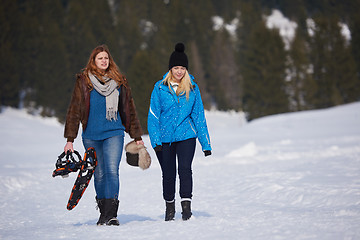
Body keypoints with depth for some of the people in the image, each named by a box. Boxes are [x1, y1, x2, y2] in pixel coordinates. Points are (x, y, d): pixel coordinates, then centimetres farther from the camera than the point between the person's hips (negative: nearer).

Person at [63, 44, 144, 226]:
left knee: (112, 170, -15)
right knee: (99, 174, 7)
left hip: (114, 133, 0)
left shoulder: (118, 82, 8)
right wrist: (70, 139, -3)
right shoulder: (84, 82, 3)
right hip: (91, 136, 0)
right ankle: (103, 212, 20)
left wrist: (137, 136, 16)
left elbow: (129, 109, 15)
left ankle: (111, 214, -19)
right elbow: (74, 110, 2)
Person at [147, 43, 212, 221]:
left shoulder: (192, 88, 4)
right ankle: (169, 207, 26)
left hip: (186, 136, 0)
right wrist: (155, 140, -10)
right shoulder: (160, 88, -1)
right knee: (168, 174, 8)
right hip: (165, 138, 0)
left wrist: (206, 143, 5)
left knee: (185, 169, -17)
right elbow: (153, 116, 0)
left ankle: (186, 207, -16)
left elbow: (199, 116, 8)